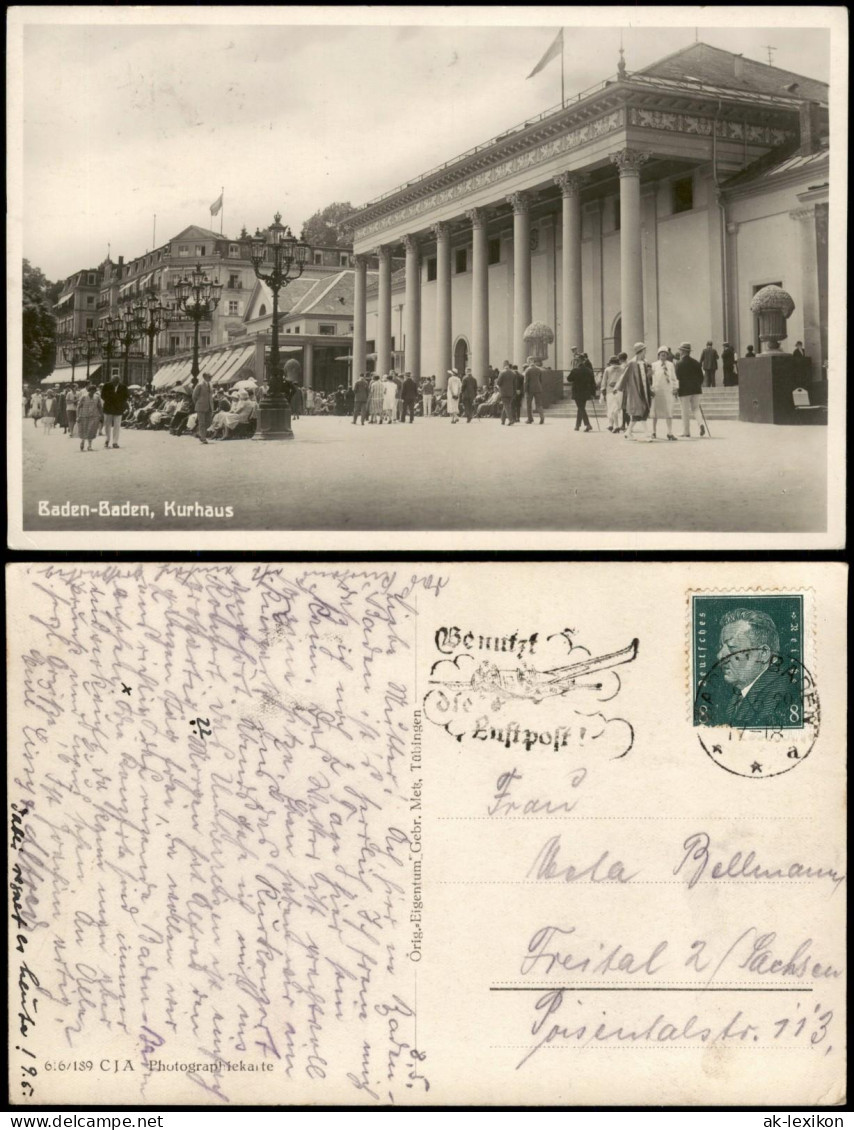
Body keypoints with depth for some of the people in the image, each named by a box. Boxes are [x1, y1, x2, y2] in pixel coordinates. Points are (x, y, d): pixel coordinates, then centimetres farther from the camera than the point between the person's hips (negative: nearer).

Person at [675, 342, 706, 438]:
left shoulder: (679, 363, -10)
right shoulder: (696, 362, 4)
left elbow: (677, 378, -11)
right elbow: (701, 376, 7)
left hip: (684, 391, -4)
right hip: (696, 390, 4)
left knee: (685, 412, 3)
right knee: (695, 410, 14)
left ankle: (686, 433, 6)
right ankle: (701, 424, -12)